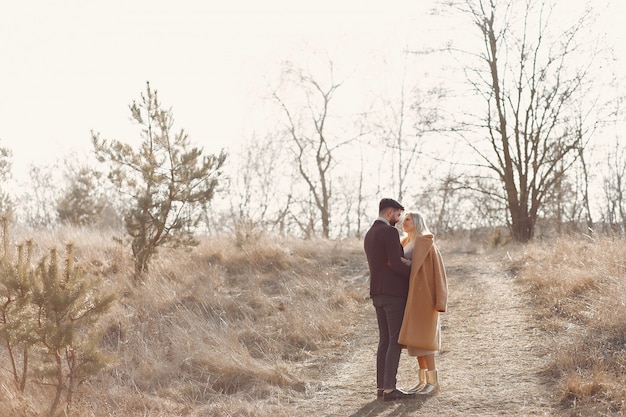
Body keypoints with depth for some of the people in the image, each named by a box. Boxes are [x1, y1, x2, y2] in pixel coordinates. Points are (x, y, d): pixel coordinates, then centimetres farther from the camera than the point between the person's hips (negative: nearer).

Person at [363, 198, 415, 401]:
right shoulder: (390, 232, -14)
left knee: (385, 340, 11)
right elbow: (396, 264, -21)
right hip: (394, 293, -9)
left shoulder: (369, 235, 16)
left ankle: (382, 386, 10)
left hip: (378, 294, 9)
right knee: (396, 341, -7)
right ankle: (389, 389, -9)